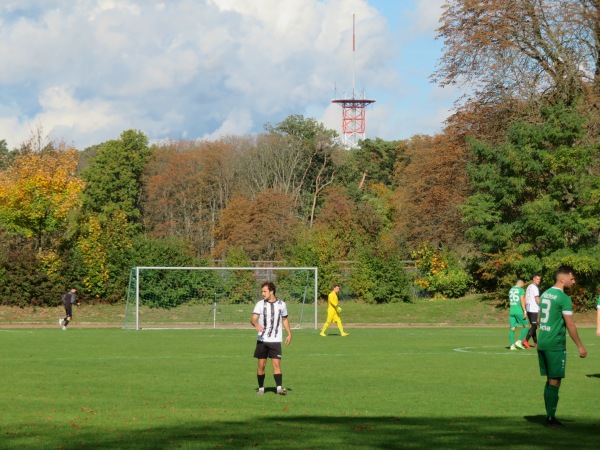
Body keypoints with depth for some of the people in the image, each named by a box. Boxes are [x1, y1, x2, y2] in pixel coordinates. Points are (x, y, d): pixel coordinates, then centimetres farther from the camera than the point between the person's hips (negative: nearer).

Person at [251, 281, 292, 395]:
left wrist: (289, 334, 11)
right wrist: (256, 324, -36)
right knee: (261, 365, 4)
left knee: (276, 364, -11)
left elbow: (285, 319, 18)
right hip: (262, 340, 0)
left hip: (275, 340, 0)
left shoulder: (281, 304, 3)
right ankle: (261, 388, 16)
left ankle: (279, 387, -14)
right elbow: (253, 319, -13)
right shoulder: (260, 304, -1)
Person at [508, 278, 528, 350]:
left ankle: (512, 345, -2)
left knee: (512, 328, 5)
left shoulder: (511, 290, 13)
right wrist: (524, 311, -14)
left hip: (511, 311, 6)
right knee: (526, 326, 4)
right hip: (519, 311, -6)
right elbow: (522, 301, -14)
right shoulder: (521, 290, -7)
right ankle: (519, 341, -8)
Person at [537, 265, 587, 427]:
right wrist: (580, 347, -8)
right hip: (555, 345, -8)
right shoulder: (564, 298, -14)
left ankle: (550, 416, 16)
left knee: (550, 380, 14)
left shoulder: (545, 294, 12)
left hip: (542, 343, 8)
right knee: (555, 381, -2)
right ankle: (551, 418, -1)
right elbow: (570, 325, -14)